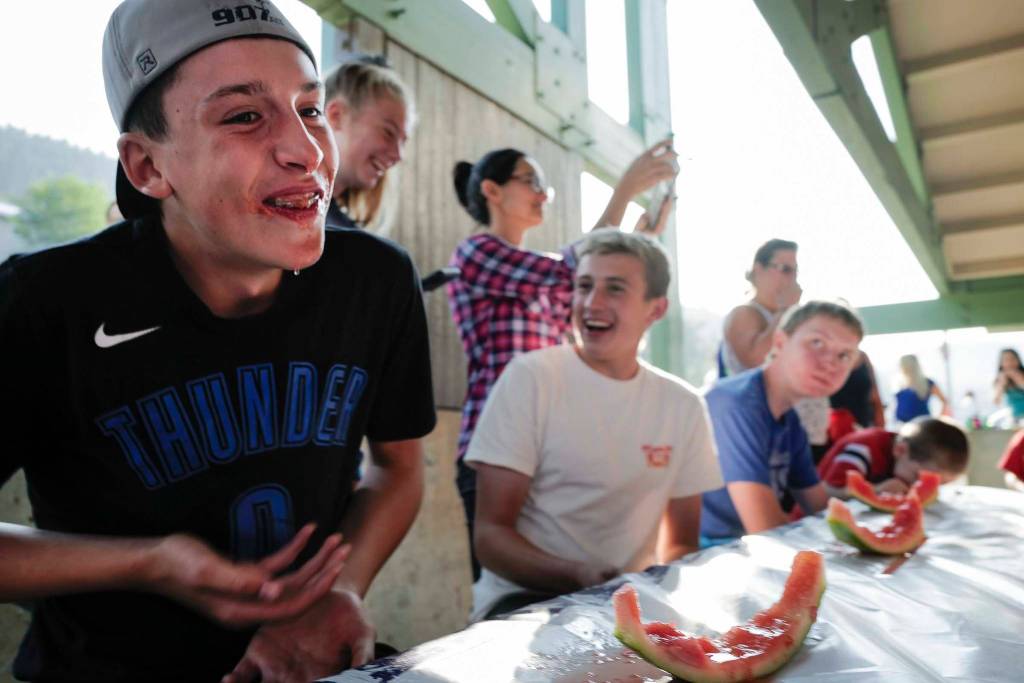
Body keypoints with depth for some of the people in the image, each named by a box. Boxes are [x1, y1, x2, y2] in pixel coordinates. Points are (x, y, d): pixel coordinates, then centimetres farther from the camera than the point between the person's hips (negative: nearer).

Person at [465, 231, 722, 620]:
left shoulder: (684, 405, 4)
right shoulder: (530, 377, -8)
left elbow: (680, 544, 11)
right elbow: (490, 535, -8)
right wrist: (578, 576, -25)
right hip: (524, 600, -4)